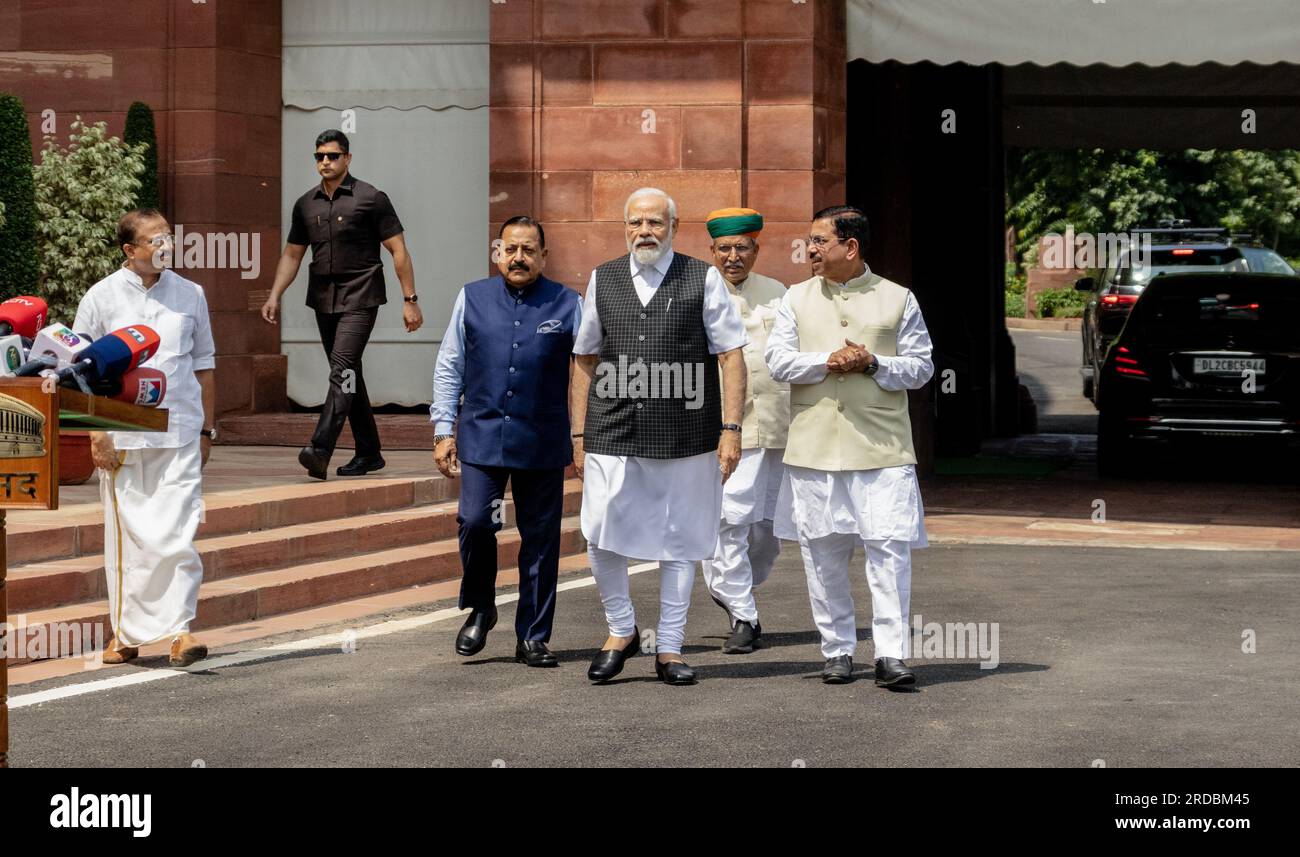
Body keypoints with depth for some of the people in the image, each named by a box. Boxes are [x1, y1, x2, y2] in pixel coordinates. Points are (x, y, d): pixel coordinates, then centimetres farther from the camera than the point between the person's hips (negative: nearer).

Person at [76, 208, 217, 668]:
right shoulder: (102, 297, 1)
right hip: (122, 436, -1)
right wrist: (97, 432, -5)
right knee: (127, 536, 5)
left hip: (180, 432, 1)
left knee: (178, 534, -8)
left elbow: (204, 365, 14)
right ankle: (126, 632, 16)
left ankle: (179, 629, -7)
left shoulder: (190, 294, 7)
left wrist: (207, 429, 13)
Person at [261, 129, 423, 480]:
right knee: (348, 375, 11)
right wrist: (274, 296, 4)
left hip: (360, 298, -6)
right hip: (324, 299, 6)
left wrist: (410, 300, -7)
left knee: (343, 367, -18)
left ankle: (320, 449, -29)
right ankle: (368, 453, 20)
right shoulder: (306, 204, 11)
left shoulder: (371, 199, -4)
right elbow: (292, 255, 16)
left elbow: (398, 251, -3)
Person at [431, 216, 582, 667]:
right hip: (481, 436, 0)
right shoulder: (472, 299, 7)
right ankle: (480, 610, 15)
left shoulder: (568, 305, 3)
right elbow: (449, 367, 11)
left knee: (541, 539, 3)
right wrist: (443, 430, 5)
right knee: (475, 523, -11)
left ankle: (532, 638, 15)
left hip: (543, 443, 0)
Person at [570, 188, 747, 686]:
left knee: (679, 542, 6)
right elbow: (585, 361, 13)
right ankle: (621, 630, 17)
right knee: (600, 538, -7)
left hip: (685, 438, -1)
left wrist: (731, 429, -7)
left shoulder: (703, 280, 3)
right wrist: (579, 434, 9)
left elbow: (731, 357, 1)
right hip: (612, 437, 1)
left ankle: (669, 649, 17)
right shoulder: (603, 281, 10)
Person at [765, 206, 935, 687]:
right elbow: (778, 360, 2)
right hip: (814, 445, 2)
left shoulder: (898, 300, 5)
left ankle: (891, 654, -8)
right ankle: (837, 651, 16)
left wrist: (873, 364, -13)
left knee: (890, 547, -10)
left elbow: (921, 367, 4)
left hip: (881, 448, -2)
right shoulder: (797, 299, 11)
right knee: (822, 552, 6)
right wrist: (828, 361, -13)